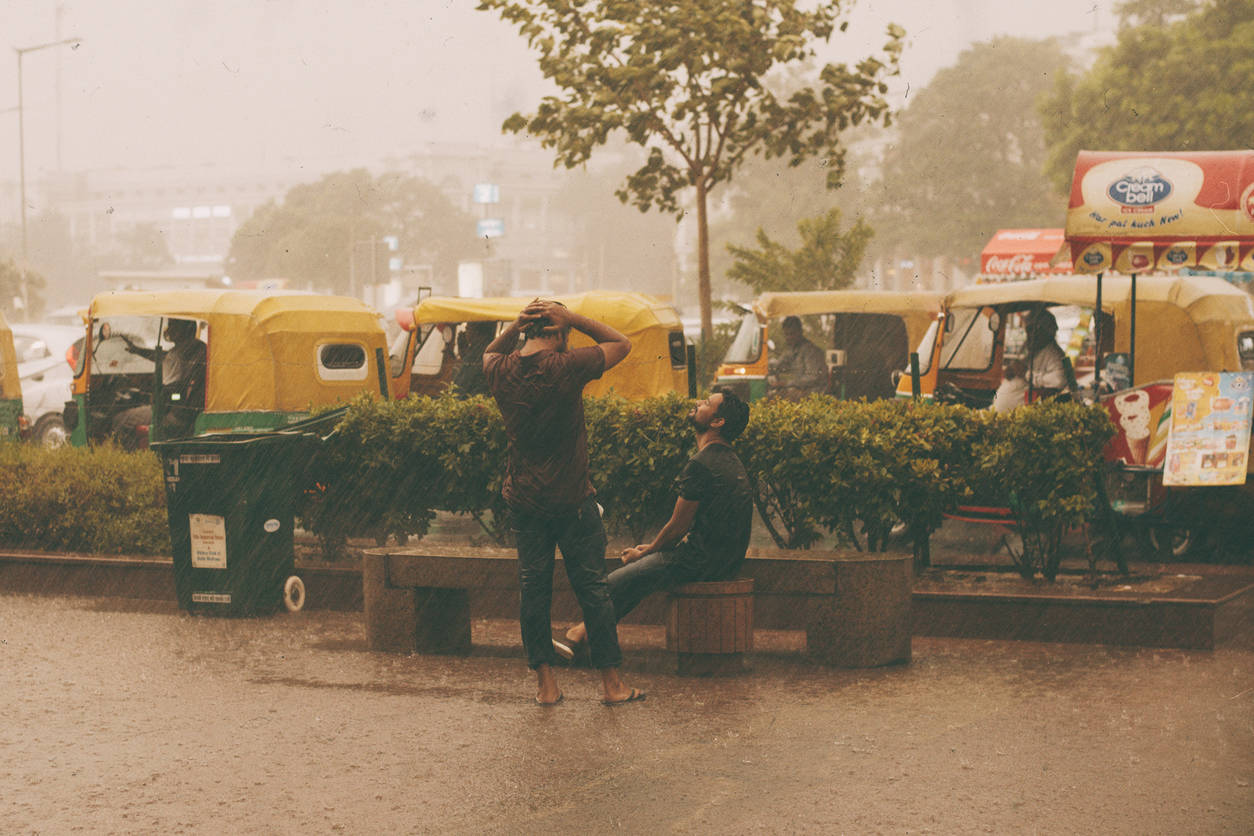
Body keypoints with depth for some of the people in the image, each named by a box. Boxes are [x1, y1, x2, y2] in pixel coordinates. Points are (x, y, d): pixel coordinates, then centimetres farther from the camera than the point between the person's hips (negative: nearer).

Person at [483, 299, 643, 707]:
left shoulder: (503, 372, -3)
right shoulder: (567, 368, -16)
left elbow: (489, 354, 24)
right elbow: (621, 343, -1)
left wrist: (516, 325, 7)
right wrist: (572, 318, -6)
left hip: (524, 500, 4)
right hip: (572, 500, -4)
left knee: (534, 588, 10)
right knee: (592, 587, 5)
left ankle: (546, 683, 11)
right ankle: (611, 682, 11)